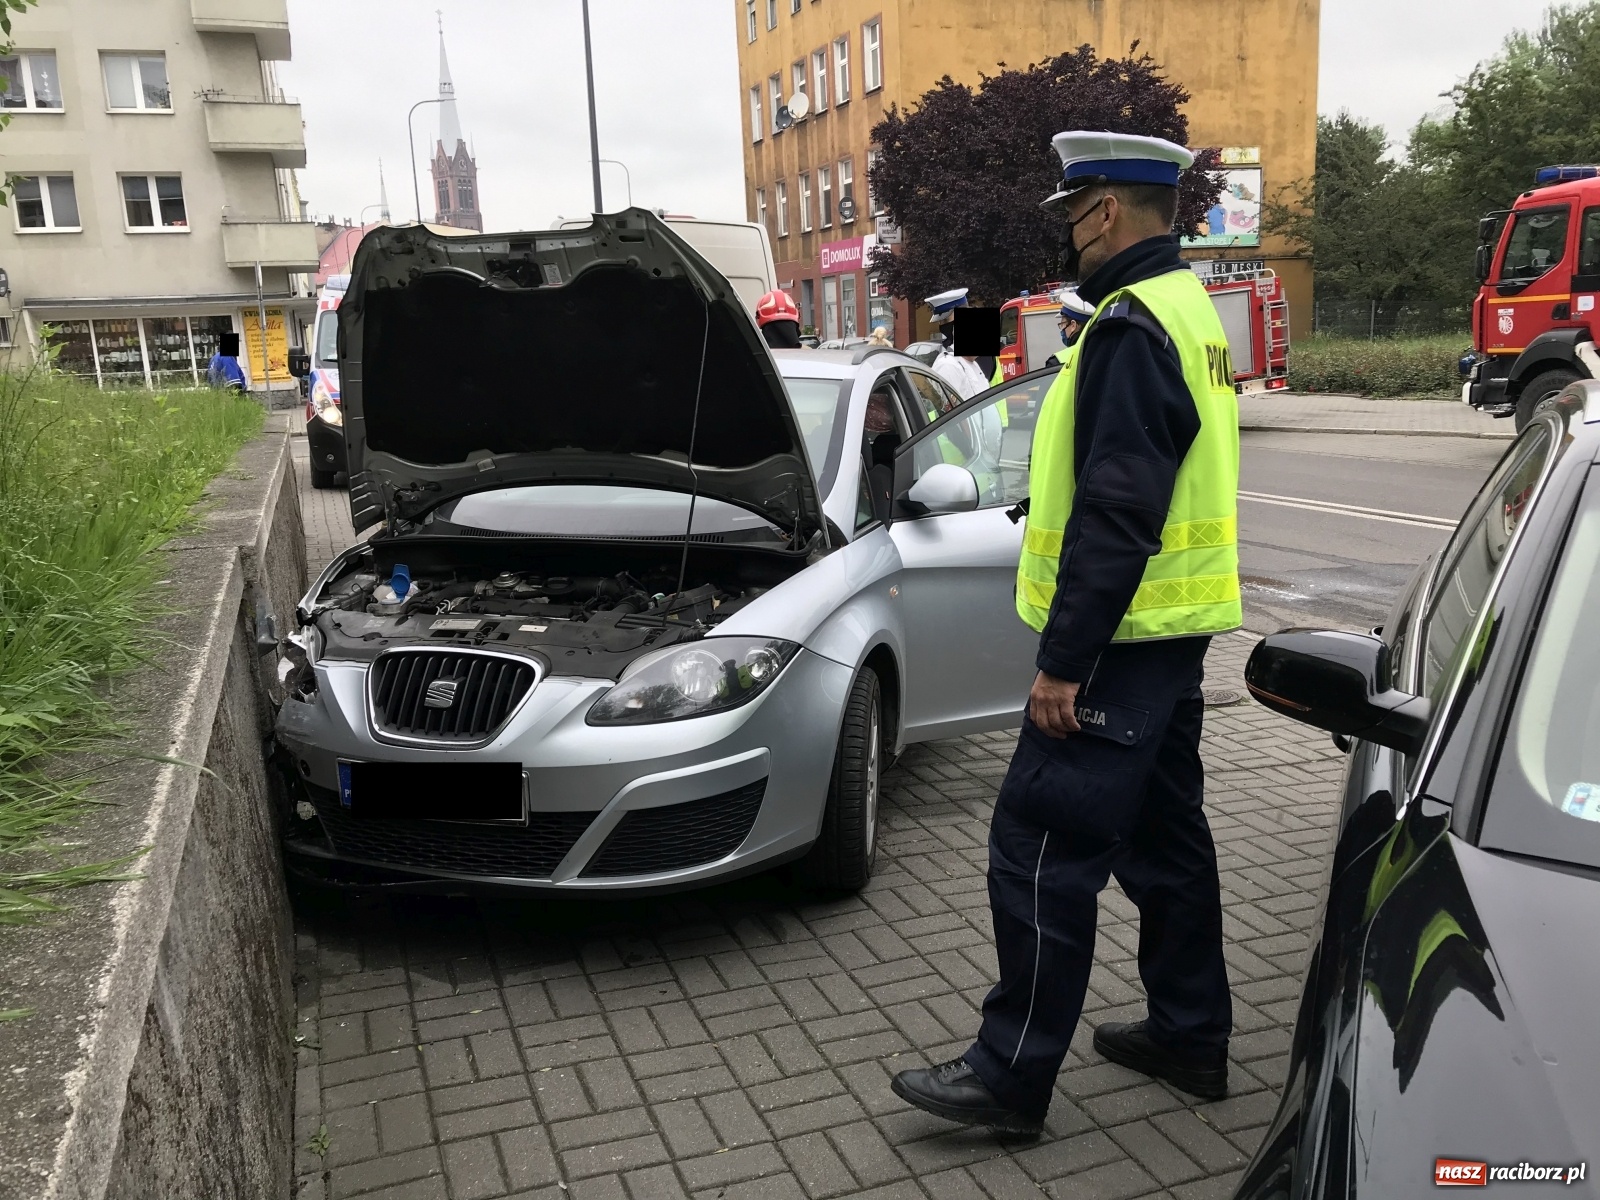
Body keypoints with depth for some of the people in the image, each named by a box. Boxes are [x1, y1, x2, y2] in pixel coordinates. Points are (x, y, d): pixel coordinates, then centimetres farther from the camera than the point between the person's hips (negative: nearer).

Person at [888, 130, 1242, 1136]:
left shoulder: (1132, 327, -17)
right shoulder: (1191, 311, 15)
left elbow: (1115, 515, -24)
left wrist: (1064, 661, -21)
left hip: (1121, 640, -10)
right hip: (1174, 633, 10)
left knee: (1041, 852, -3)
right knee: (1165, 834, 18)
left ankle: (1013, 1075, 7)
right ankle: (1192, 1036, 31)